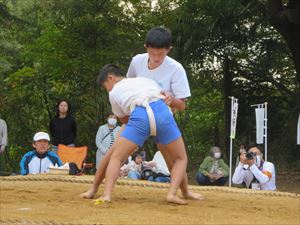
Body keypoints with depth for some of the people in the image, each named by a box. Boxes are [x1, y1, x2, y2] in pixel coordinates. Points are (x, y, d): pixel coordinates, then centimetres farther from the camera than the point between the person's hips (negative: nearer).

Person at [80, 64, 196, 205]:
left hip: (139, 116, -2)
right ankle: (172, 193, -3)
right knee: (181, 158, 18)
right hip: (162, 111, 2)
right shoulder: (146, 80, 36)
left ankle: (106, 194, -5)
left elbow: (124, 120, 35)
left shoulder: (114, 93, 26)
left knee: (115, 157, 13)